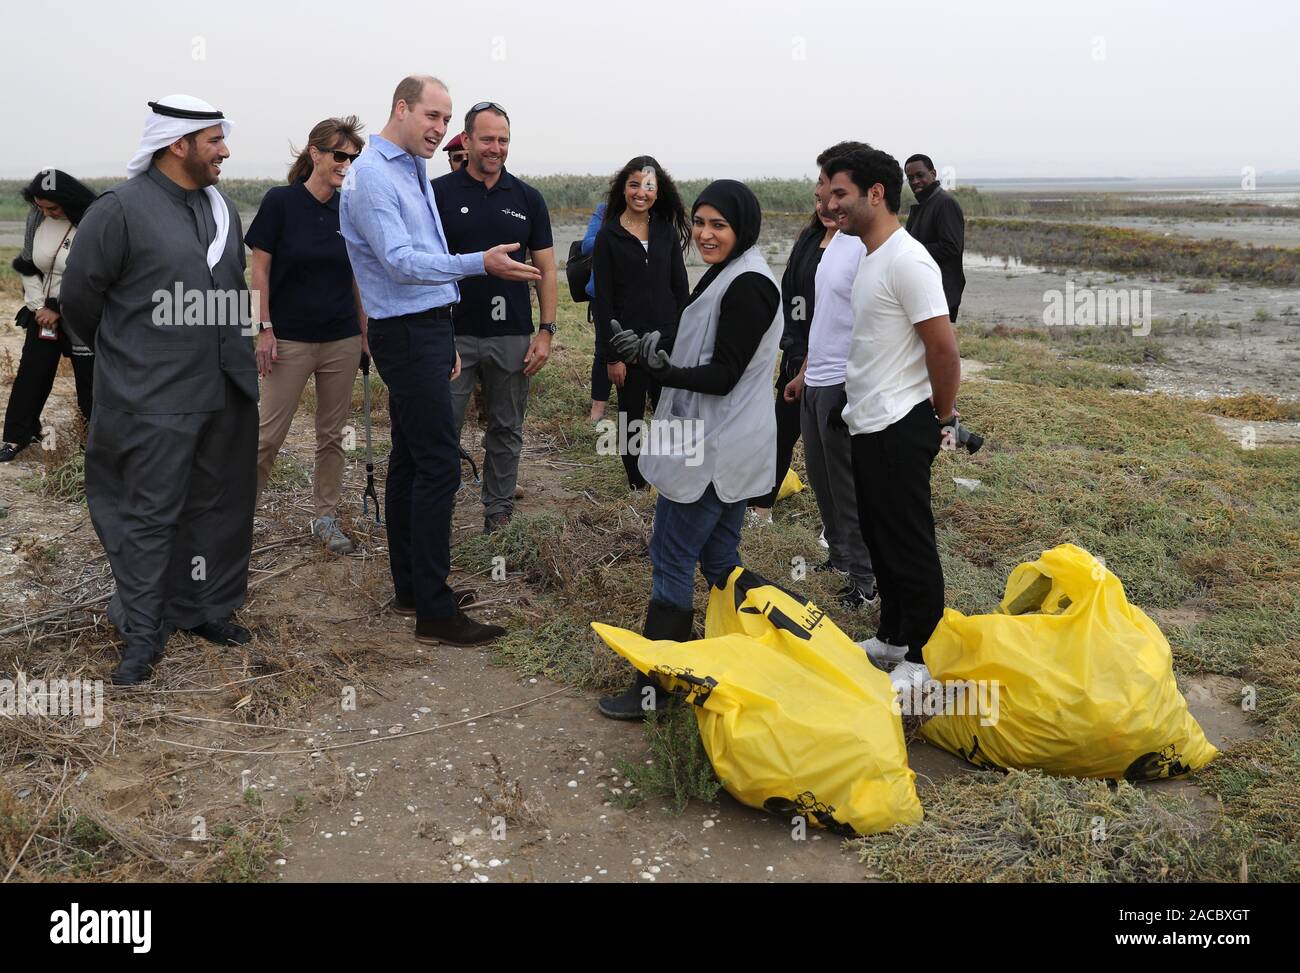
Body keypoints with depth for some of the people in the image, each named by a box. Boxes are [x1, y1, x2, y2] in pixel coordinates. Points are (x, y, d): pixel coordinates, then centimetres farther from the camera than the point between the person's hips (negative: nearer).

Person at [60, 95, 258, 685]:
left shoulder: (222, 210, 11)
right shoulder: (122, 209, -11)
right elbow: (80, 295, -5)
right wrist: (122, 356, 6)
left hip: (226, 393, 7)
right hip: (153, 400, -7)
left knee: (216, 508, 13)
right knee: (148, 517, 0)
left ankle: (203, 610, 28)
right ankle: (143, 634, 11)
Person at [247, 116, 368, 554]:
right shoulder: (280, 201, -7)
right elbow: (260, 269, -5)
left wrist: (365, 333, 9)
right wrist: (264, 329, -10)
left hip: (342, 341, 4)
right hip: (290, 339, -4)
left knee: (332, 435, 10)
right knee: (269, 434, 1)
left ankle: (326, 516, 22)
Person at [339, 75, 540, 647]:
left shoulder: (415, 171, 17)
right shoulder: (371, 176, -13)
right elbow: (401, 262, -23)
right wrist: (482, 264, -32)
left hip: (426, 330, 10)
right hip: (405, 336, -10)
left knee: (410, 460, 13)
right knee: (439, 465, -11)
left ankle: (411, 588, 22)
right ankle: (433, 611, -7)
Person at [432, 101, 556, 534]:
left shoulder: (527, 198, 6)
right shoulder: (439, 193, 0)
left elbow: (546, 269, 9)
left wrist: (546, 330, 1)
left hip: (512, 337, 2)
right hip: (452, 335, -2)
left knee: (506, 431, 11)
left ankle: (498, 514, 24)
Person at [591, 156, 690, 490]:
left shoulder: (667, 231, 6)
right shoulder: (608, 237, -3)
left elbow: (681, 289, 9)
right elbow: (602, 300, -6)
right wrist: (611, 355, -9)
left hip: (667, 341, 3)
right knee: (631, 413, 8)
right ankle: (637, 485, 19)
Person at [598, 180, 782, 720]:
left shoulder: (747, 286, -18)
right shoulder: (730, 276, 14)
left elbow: (723, 376, -22)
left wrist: (660, 368, -31)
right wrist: (657, 346, 17)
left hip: (711, 450, -11)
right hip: (726, 446, 11)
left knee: (671, 559, -5)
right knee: (719, 560, 17)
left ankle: (653, 686, 1)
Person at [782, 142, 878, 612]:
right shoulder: (837, 239, 12)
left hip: (844, 387, -9)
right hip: (817, 381, 9)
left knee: (849, 486, 0)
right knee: (821, 476, 19)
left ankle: (864, 584, 11)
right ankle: (838, 556, 36)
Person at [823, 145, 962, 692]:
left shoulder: (907, 261, -19)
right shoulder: (869, 256, 12)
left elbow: (944, 347, -20)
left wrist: (942, 418, -9)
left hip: (898, 430, -10)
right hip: (868, 424, 10)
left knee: (909, 545, 1)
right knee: (879, 539, 19)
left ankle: (923, 658, 15)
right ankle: (892, 638, 34)